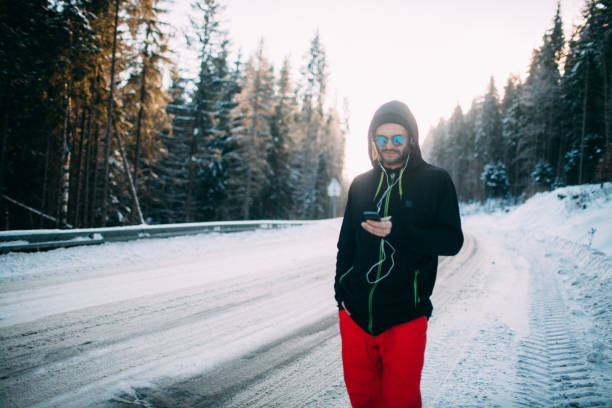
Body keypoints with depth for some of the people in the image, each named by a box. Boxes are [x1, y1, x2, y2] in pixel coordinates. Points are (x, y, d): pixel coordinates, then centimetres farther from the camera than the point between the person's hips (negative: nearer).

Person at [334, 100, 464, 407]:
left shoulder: (435, 181, 0)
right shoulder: (361, 185, 11)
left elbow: (452, 240, -6)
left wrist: (397, 232, -18)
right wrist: (342, 292, 7)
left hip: (404, 316, -3)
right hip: (356, 313, 4)